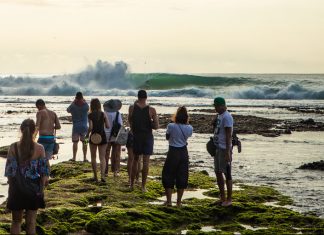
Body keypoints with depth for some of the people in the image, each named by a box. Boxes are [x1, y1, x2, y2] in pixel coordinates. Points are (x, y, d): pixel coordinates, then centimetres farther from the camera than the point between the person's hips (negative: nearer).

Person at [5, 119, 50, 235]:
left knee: (16, 221, 15)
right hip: (34, 188, 0)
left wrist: (12, 188, 6)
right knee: (31, 221, 10)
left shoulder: (13, 147, -9)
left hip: (17, 187, 0)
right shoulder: (39, 148, -8)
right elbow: (44, 171, -4)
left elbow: (10, 171, -6)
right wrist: (40, 189, 8)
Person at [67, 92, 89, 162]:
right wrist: (84, 101, 14)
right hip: (84, 126, 1)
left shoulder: (73, 105, -9)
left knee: (75, 142, 5)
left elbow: (68, 110, 12)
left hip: (76, 126, -1)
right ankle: (85, 157, 7)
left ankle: (74, 157, 6)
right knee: (84, 142, 7)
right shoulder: (85, 105, -7)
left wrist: (73, 102, 13)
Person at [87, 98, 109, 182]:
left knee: (93, 157, 13)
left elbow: (90, 127, -15)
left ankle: (95, 176, 17)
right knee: (102, 157, 2)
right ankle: (102, 175, -17)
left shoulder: (90, 115, -7)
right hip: (102, 137, 1)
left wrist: (87, 134, 2)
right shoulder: (103, 114, -2)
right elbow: (107, 126, -3)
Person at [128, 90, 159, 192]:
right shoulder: (151, 110, -11)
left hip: (136, 136, 2)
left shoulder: (132, 108, -6)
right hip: (148, 137, -2)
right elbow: (156, 126, -10)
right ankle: (143, 186, 3)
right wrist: (149, 124, 7)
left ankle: (132, 184, 20)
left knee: (135, 160, 15)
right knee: (145, 162, 2)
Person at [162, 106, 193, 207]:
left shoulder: (171, 126, -16)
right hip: (183, 153, 3)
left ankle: (169, 200, 7)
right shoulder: (189, 128, -7)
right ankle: (179, 201, 14)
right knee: (182, 177, 11)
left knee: (168, 176, 9)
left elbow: (167, 137, 0)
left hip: (173, 152, -3)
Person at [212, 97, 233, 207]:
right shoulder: (219, 116, 14)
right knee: (218, 173, 13)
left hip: (224, 149, -10)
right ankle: (222, 198, 22)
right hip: (217, 148, 10)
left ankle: (229, 199, 6)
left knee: (227, 174, -2)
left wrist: (227, 152, -22)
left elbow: (229, 135, -19)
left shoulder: (227, 117, -15)